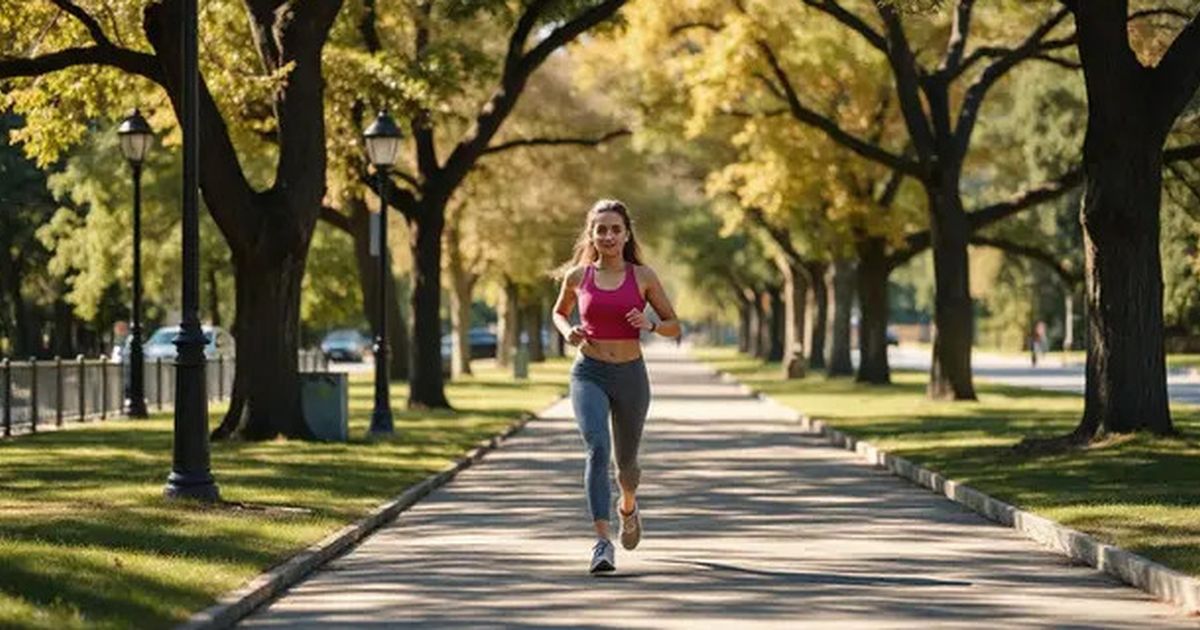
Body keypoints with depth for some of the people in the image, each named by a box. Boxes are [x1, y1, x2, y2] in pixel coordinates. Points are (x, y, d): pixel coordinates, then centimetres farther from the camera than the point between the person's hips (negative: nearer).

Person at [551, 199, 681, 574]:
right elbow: (559, 312, 21)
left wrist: (649, 325, -16)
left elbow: (674, 326, 5)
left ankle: (628, 507, 53)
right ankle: (602, 542, -29)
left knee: (626, 460, 16)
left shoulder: (643, 276, 0)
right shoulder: (577, 275, 2)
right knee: (598, 449, -24)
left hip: (630, 375, 1)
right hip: (589, 374, -1)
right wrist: (568, 332, -1)